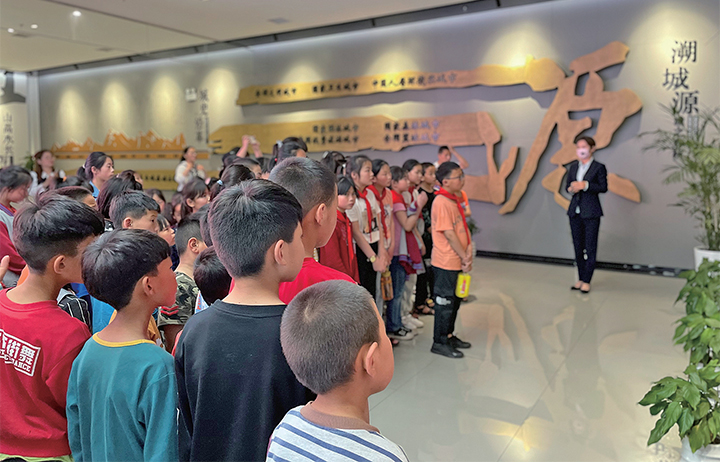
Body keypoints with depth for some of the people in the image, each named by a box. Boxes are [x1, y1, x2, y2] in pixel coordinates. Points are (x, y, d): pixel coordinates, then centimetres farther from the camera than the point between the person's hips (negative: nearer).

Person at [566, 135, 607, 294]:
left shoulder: (599, 167, -4)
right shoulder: (573, 167, 11)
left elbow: (603, 187, -10)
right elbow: (567, 185, 13)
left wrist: (585, 185, -20)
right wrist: (571, 188, -8)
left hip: (591, 212, -5)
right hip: (575, 211, 5)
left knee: (590, 247, -1)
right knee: (578, 246, 10)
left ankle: (587, 281, 4)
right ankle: (580, 279, 19)